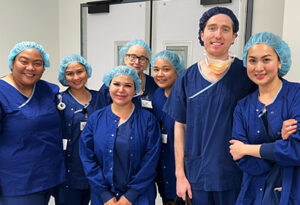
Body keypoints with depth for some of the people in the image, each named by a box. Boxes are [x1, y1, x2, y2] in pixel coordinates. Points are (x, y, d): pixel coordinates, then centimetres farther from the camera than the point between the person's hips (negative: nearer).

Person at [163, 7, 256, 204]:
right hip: (197, 173, 2)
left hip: (235, 174, -2)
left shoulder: (245, 73, -6)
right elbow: (180, 127, 3)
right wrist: (180, 173, 2)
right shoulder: (187, 78, 0)